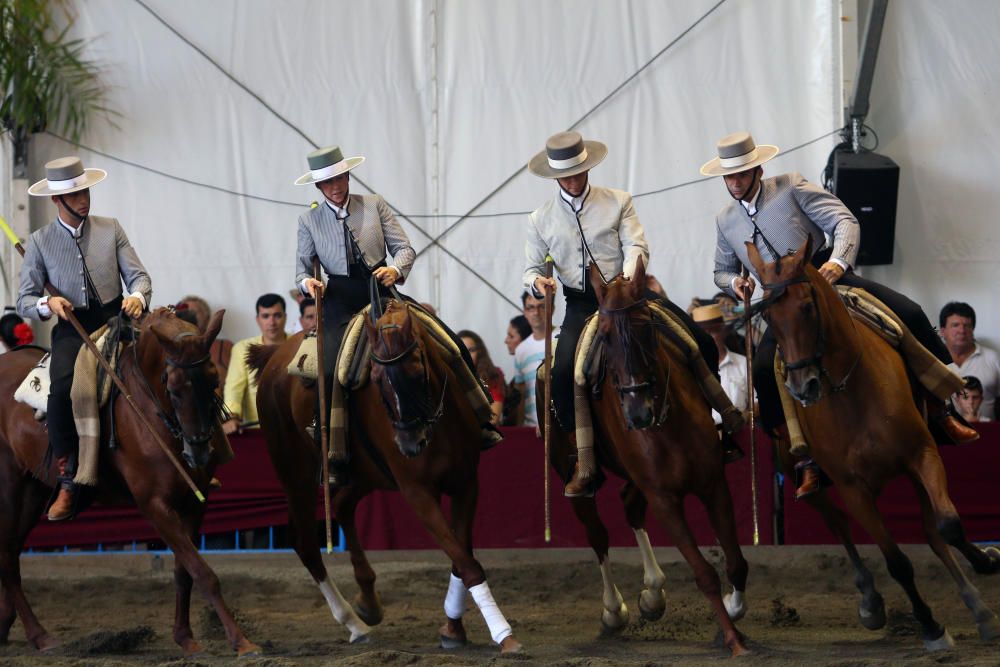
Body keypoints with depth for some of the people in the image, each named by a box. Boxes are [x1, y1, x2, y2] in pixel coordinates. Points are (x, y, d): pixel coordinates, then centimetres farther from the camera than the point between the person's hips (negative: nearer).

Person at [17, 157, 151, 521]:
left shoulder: (110, 229, 8)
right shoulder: (40, 242, 4)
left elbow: (138, 276, 6)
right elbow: (24, 301, 4)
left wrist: (137, 296, -18)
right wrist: (48, 305, -19)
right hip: (72, 329, -1)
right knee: (62, 388, -28)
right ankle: (67, 482, -16)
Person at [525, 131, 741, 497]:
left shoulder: (618, 202, 4)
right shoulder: (540, 219, 8)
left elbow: (636, 247, -5)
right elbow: (532, 268, 14)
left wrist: (626, 280, -27)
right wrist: (537, 282, -12)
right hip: (581, 305, 0)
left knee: (700, 342, -14)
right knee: (563, 372, -26)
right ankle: (584, 463, -14)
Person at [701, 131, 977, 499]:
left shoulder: (791, 187, -2)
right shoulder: (725, 220, 10)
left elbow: (845, 222, -6)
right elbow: (722, 271, 24)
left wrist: (837, 261, -27)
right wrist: (734, 282, -3)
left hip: (827, 277, -2)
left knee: (908, 314, -21)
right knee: (764, 369, -22)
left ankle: (940, 412, -8)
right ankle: (809, 459, -9)